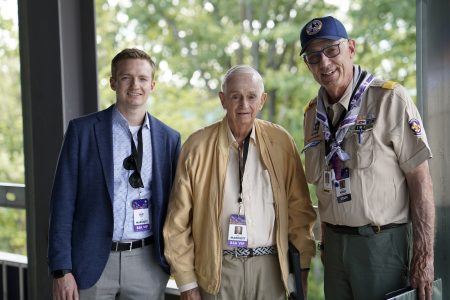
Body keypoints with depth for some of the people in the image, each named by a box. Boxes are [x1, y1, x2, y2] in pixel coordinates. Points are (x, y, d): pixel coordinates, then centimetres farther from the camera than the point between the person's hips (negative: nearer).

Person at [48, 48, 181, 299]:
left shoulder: (169, 138, 3)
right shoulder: (82, 130, -3)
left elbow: (173, 202, 9)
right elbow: (63, 202, -4)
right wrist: (62, 270, -8)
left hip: (148, 262, 2)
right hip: (93, 261, -2)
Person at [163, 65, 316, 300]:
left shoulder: (281, 142, 0)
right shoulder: (197, 146, -4)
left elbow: (299, 208, 5)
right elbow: (178, 220, -1)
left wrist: (303, 266, 2)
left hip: (269, 268, 1)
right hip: (218, 271, -1)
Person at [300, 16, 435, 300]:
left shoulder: (390, 98, -10)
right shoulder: (313, 114, 7)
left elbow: (420, 180, -12)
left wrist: (424, 256, -15)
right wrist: (325, 242, 10)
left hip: (382, 241, -5)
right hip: (334, 242, 5)